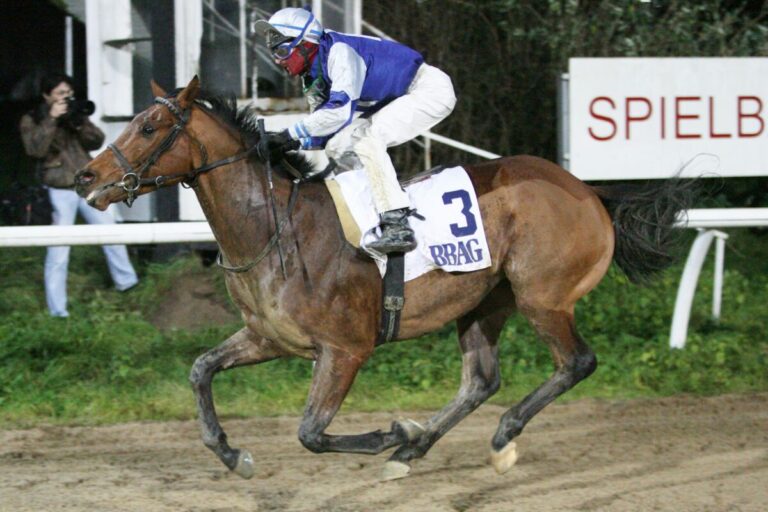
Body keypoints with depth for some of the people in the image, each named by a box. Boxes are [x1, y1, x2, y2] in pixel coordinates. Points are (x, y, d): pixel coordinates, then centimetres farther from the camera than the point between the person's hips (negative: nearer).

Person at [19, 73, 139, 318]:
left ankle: (127, 281, 33)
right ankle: (57, 309, -3)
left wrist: (80, 123, -15)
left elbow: (96, 142, 2)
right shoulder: (32, 120, -4)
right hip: (61, 191, -5)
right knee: (59, 250, -7)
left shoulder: (74, 114, 9)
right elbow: (35, 149, -20)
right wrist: (51, 119, -25)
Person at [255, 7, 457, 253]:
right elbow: (324, 126, 8)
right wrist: (297, 142, -12)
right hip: (400, 102, 10)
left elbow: (341, 109, -33)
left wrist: (292, 134, -30)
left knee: (366, 136, -28)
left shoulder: (339, 52, -23)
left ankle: (397, 226, -34)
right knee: (338, 148, 0)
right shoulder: (314, 79, 7)